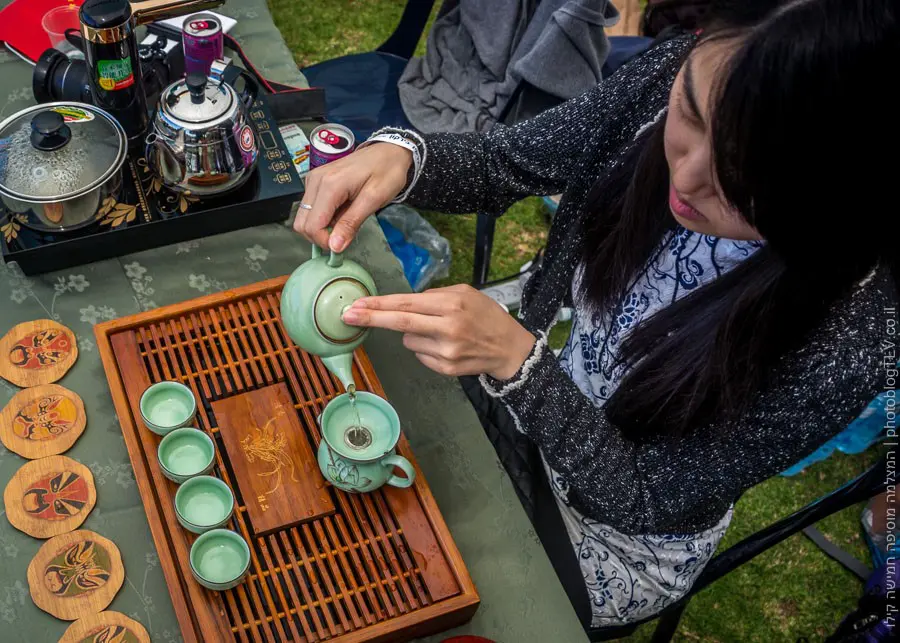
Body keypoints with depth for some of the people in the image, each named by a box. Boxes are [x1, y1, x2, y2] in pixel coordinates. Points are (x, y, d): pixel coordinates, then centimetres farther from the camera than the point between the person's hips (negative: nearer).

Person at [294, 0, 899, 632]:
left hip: (626, 535, -3)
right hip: (540, 393, 4)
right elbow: (502, 163, -9)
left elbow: (647, 497, -25)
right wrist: (399, 155, -31)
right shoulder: (672, 79, -26)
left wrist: (516, 361, -39)